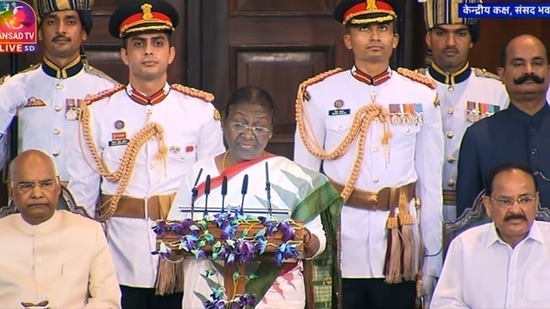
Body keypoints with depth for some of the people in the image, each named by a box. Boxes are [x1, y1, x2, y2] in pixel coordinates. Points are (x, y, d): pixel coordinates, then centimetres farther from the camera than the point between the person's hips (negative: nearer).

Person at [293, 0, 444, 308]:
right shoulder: (319, 94, 0)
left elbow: (431, 181, 7)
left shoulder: (422, 96, 5)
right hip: (338, 248, -1)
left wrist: (433, 258, 7)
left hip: (400, 247, 1)